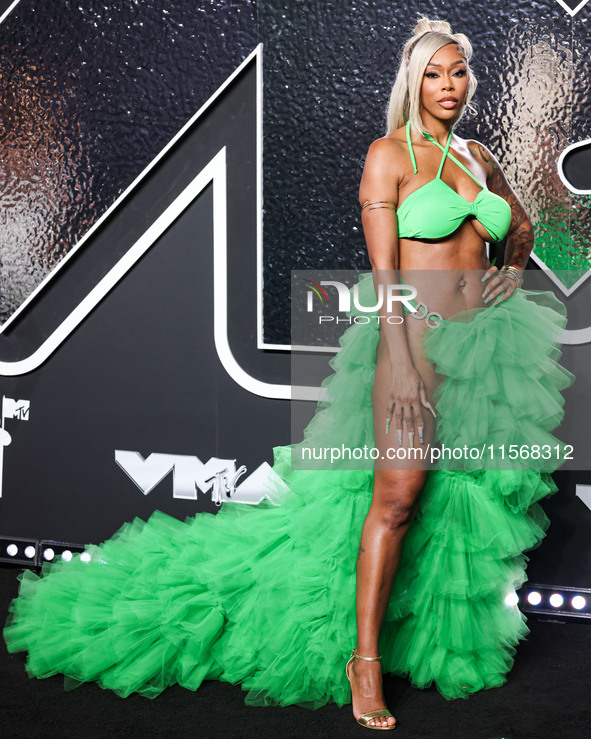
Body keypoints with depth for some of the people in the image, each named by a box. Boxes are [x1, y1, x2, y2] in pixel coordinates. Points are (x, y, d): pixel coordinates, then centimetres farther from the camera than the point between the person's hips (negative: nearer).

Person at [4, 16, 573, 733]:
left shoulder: (477, 157, 14)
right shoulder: (389, 154, -4)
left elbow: (520, 224, 33)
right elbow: (385, 270, -11)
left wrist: (514, 268, 12)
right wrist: (403, 366, -18)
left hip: (485, 339, 6)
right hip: (416, 336, -6)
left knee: (466, 494, 9)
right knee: (398, 495, -14)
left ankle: (450, 632, 23)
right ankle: (364, 660, -7)